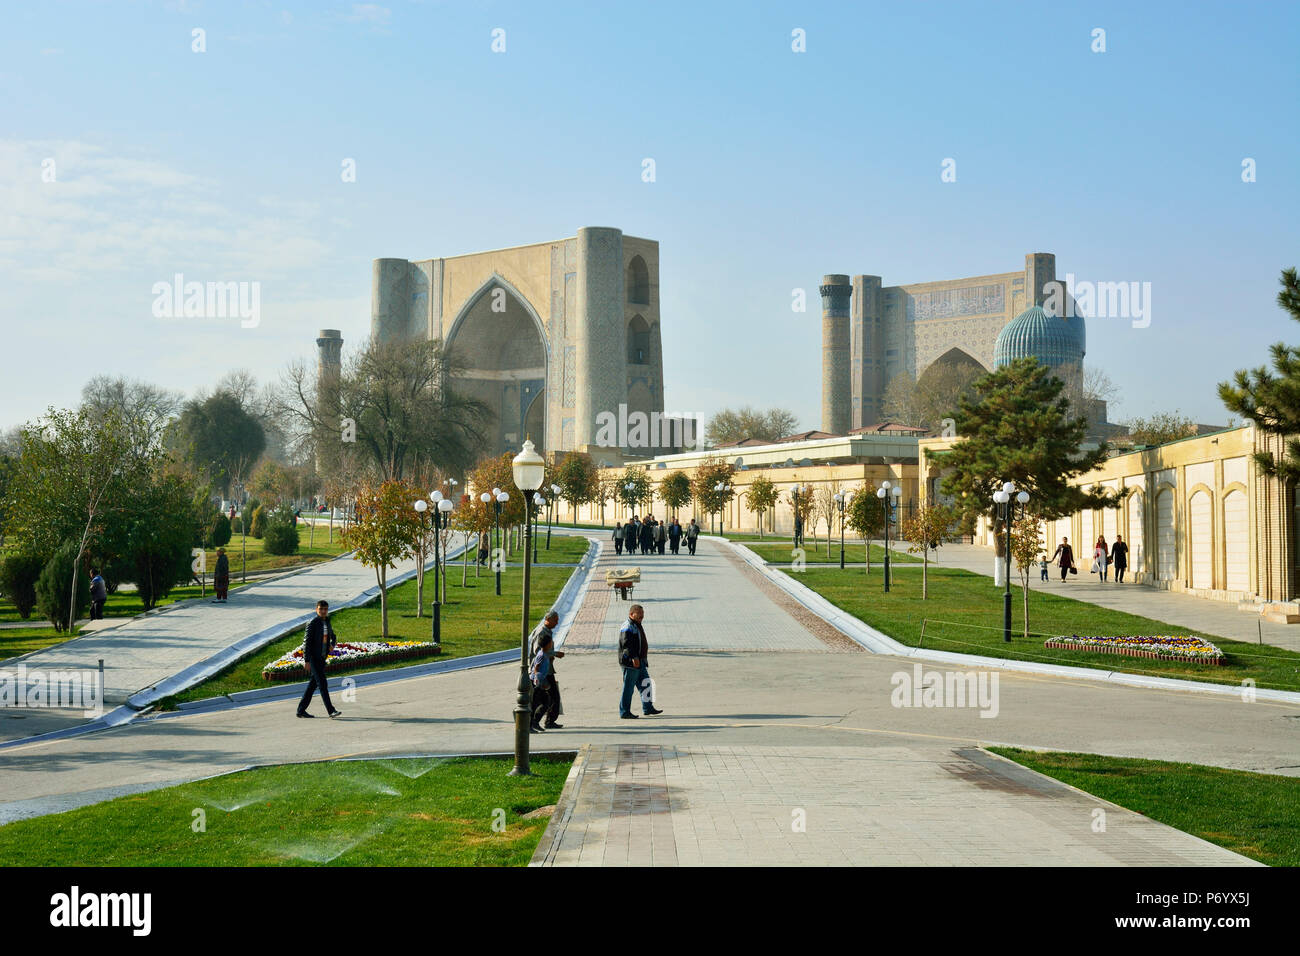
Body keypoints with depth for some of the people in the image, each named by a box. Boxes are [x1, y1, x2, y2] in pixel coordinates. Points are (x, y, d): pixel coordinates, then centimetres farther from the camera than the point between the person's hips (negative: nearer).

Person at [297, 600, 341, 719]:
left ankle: (301, 710, 17)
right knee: (322, 683, -12)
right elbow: (307, 642, -15)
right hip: (313, 658, -8)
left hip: (322, 657, 8)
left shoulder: (327, 622, 10)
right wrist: (307, 661, -19)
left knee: (313, 684, 10)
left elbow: (333, 637, 24)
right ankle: (331, 710, -14)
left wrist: (332, 644, -1)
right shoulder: (312, 624, -13)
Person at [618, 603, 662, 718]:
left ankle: (648, 708, 21)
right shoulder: (627, 628, -15)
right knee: (628, 688, -4)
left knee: (645, 684, 13)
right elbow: (627, 645, -25)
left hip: (640, 662, 10)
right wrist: (634, 658, -33)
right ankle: (624, 712, 2)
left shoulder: (637, 626, 17)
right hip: (630, 663, -10)